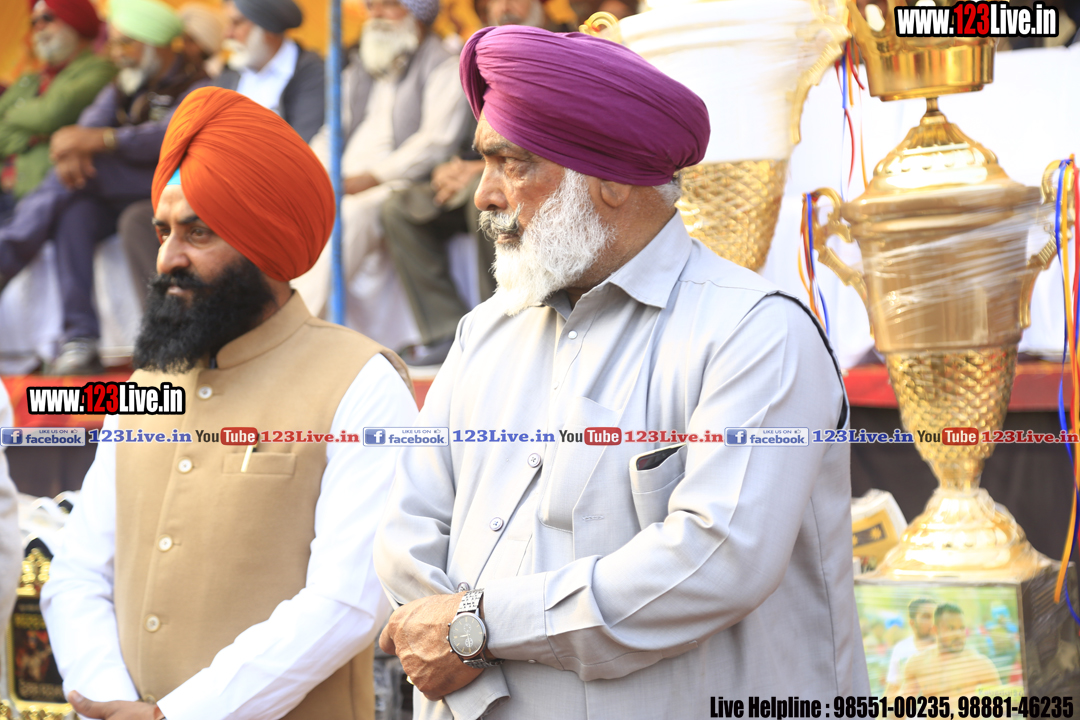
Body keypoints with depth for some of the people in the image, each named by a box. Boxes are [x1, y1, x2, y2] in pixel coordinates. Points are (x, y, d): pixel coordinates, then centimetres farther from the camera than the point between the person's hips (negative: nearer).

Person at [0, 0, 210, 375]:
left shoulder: (196, 88, -3)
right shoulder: (121, 90, 20)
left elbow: (170, 137, -24)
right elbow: (90, 126, 1)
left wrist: (100, 140, -34)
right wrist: (69, 143, -25)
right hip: (117, 203, 6)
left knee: (81, 172, -27)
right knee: (75, 212, -28)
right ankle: (80, 341, -35)